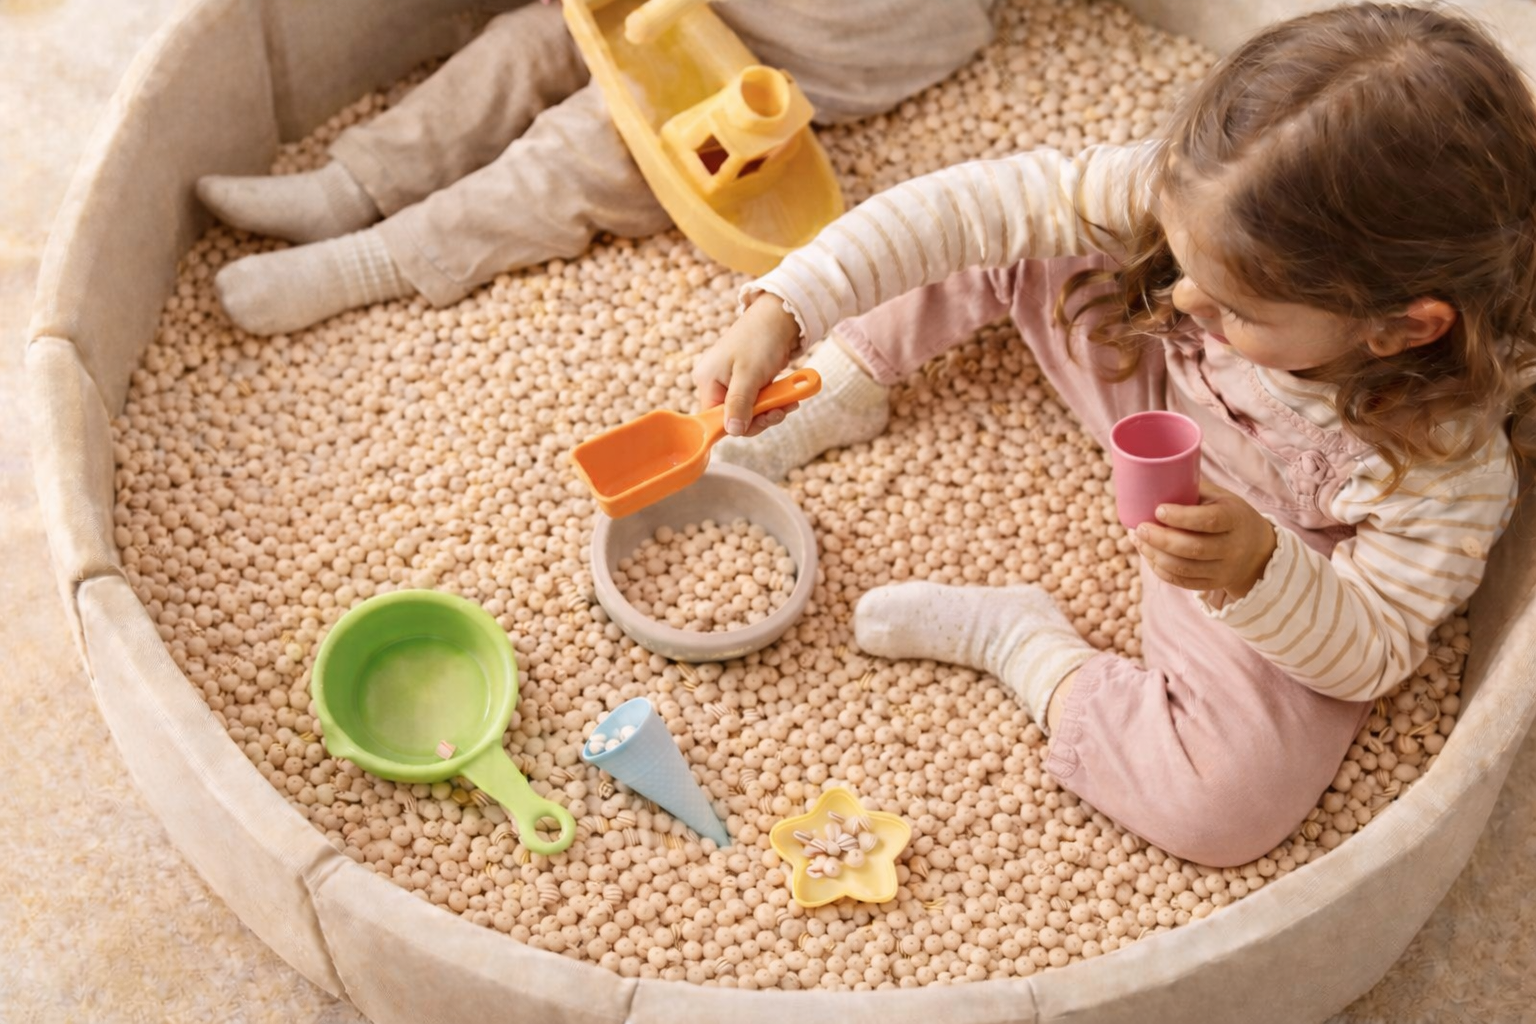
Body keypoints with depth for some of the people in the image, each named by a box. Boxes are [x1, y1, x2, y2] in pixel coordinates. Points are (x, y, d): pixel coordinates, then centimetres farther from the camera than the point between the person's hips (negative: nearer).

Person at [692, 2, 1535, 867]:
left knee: (1225, 808, -26)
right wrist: (785, 310, -34)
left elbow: (1369, 656, -24)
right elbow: (976, 204, -28)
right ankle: (839, 397, 16)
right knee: (1004, 238, -9)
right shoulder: (1192, 202, -33)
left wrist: (1256, 570, -45)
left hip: (1280, 574, -3)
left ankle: (1016, 638, -4)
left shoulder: (1445, 469, -39)